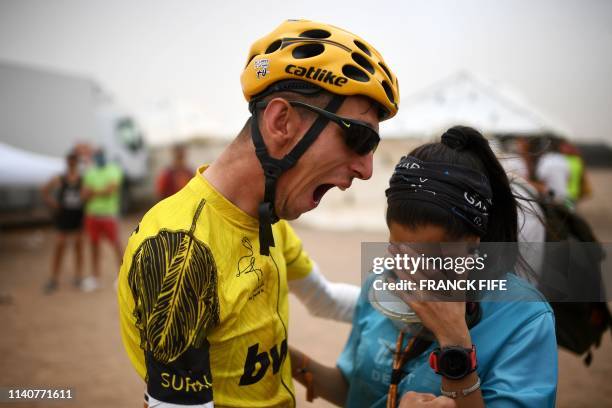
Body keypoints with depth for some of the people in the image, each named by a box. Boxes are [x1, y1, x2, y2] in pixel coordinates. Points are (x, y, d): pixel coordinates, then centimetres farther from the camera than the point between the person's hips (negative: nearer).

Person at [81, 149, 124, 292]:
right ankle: (95, 278, 16)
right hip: (92, 214, 5)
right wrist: (101, 192, -15)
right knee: (94, 245, 9)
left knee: (116, 244, -3)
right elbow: (85, 193, 2)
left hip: (109, 214, -4)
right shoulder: (90, 172, 12)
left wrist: (94, 191, -5)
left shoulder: (114, 170, -2)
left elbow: (111, 189, -16)